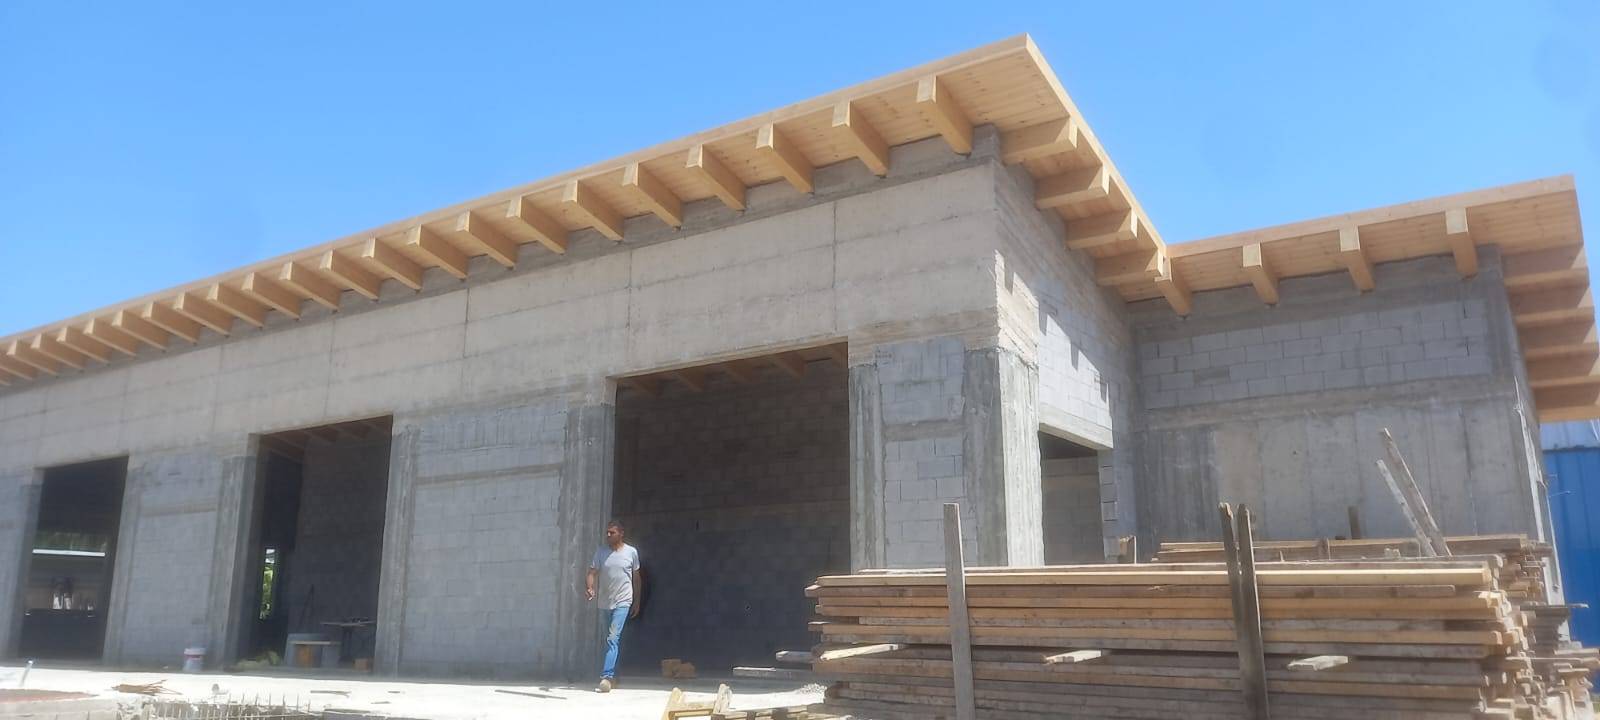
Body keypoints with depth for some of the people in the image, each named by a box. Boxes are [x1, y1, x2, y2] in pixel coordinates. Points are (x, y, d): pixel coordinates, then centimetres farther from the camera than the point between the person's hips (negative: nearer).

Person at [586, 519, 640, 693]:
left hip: (622, 602, -3)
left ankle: (606, 677, -21)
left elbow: (636, 577, 9)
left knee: (613, 638, -16)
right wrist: (590, 588, -21)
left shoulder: (631, 552, -1)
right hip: (604, 602, 4)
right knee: (611, 640, 14)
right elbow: (592, 572, -1)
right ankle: (613, 676, 25)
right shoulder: (601, 552, 3)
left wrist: (637, 601, 12)